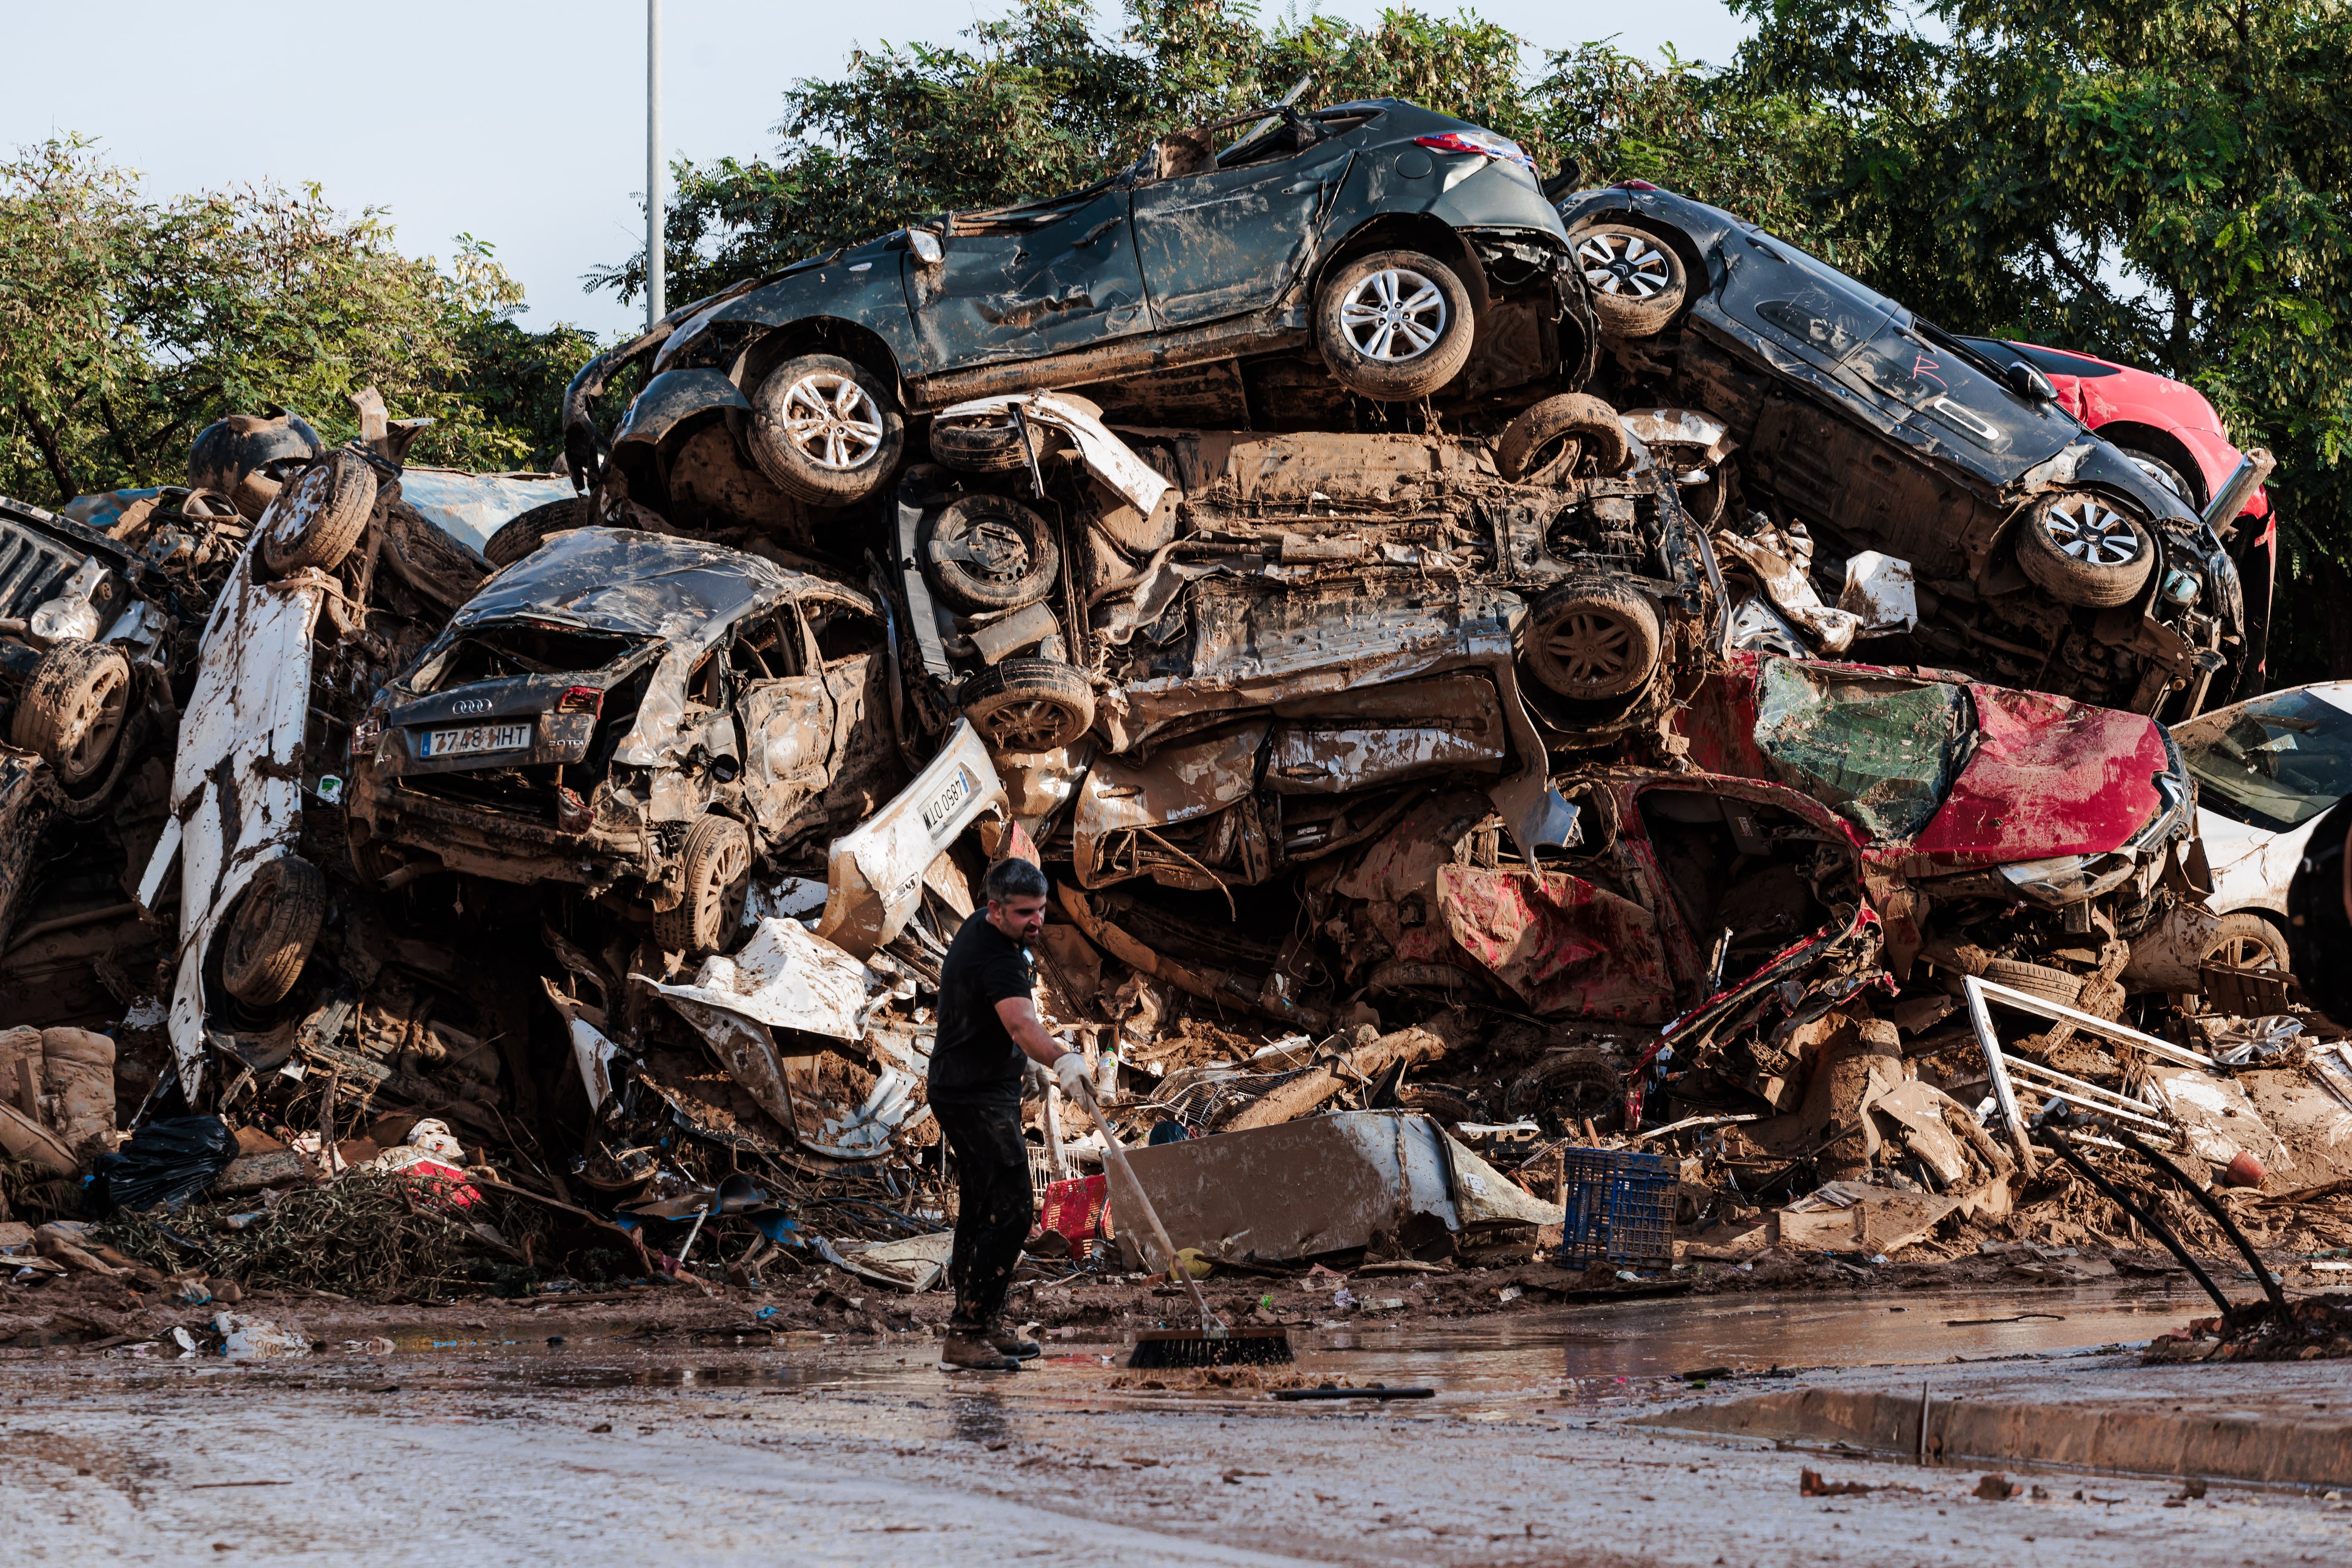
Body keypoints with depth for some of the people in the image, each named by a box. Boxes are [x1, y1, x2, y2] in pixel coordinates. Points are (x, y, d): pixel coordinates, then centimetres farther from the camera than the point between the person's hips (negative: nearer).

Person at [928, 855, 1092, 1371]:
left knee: (980, 1208, 18)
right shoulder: (996, 960, -28)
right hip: (978, 1097, -11)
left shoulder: (979, 928, 4)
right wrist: (1060, 1058, -63)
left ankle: (985, 1323, 28)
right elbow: (1022, 1024, -47)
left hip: (959, 1089, 11)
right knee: (1011, 1211, -16)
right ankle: (965, 1338, -19)